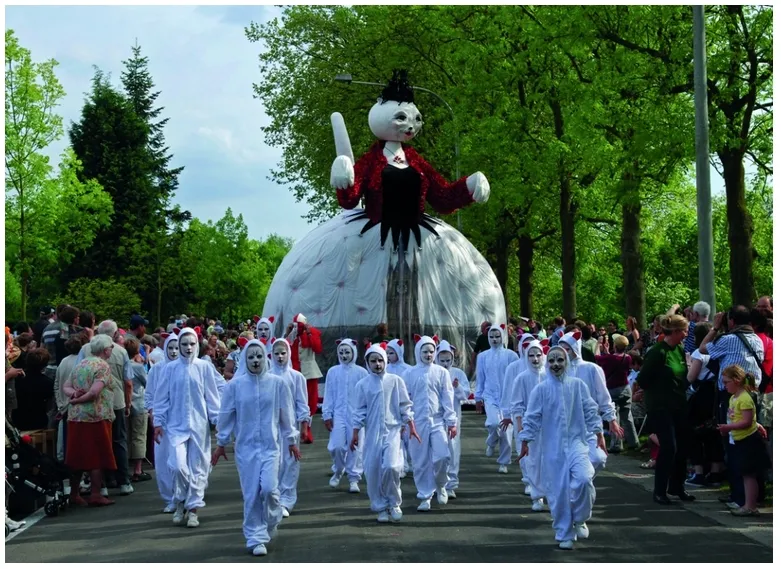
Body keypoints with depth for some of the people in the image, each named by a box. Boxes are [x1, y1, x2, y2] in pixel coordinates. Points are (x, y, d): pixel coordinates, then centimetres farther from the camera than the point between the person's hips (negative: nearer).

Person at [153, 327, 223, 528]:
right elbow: (162, 397, 5)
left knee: (197, 467, 3)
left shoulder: (204, 367, -1)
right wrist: (158, 422, 4)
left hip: (199, 424, 0)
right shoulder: (170, 368, 0)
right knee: (178, 465, -11)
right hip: (176, 424, 0)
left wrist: (217, 420, 2)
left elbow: (212, 396, 4)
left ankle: (193, 509, 14)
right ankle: (180, 503, 14)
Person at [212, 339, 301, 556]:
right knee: (251, 494, 1)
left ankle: (271, 521, 19)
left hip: (271, 445, 0)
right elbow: (226, 415, 4)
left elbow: (286, 414, 5)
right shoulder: (235, 385, -4)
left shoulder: (277, 383, -3)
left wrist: (292, 441, 8)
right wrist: (221, 443, 8)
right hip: (246, 446, 1)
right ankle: (256, 538, 12)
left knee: (269, 488, -12)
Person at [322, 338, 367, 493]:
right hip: (338, 414, 1)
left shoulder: (361, 372, 0)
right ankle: (338, 471, 23)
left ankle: (354, 478, 12)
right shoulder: (333, 372, 4)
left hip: (356, 415, -1)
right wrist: (327, 415, 3)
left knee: (355, 447, 1)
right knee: (337, 446, -5)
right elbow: (328, 395, 7)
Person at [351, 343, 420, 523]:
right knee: (373, 470, 1)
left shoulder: (396, 381, 2)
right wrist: (355, 434, 3)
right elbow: (360, 412, 6)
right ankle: (381, 507, 16)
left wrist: (411, 427, 2)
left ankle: (394, 503, 3)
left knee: (391, 466, -18)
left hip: (392, 430, -2)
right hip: (372, 433, 2)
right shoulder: (362, 385, 3)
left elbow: (405, 406, 6)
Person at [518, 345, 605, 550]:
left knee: (583, 479, -22)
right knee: (558, 491, 1)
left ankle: (579, 519, 3)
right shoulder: (541, 389, -1)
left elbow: (590, 411, 6)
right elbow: (531, 418, 1)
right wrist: (525, 442, -1)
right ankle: (565, 535, 17)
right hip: (552, 447, 0)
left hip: (577, 441, 0)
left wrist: (599, 435, 3)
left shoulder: (577, 385, 2)